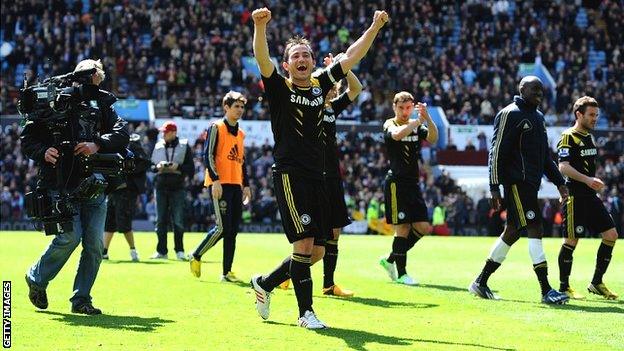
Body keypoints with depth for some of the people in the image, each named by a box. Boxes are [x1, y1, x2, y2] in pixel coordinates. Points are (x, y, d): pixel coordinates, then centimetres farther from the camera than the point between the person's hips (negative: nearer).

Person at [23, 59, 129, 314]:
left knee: (94, 243, -2)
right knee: (70, 236, -16)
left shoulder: (101, 104, 13)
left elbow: (122, 133, 0)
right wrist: (43, 152, -18)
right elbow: (28, 139, 3)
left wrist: (98, 145, -17)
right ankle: (36, 279, 10)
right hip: (62, 185, -4)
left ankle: (81, 299, 10)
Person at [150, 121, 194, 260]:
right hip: (161, 186, 3)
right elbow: (151, 166, 15)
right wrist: (157, 167, -6)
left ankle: (179, 250, 1)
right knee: (161, 220, 4)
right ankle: (161, 251, 8)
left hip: (177, 187, -3)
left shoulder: (184, 147, 3)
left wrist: (178, 167, -15)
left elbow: (191, 168, 0)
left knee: (178, 220, -5)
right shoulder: (158, 146, 12)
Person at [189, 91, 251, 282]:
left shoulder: (240, 133, 20)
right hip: (220, 184, -7)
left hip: (236, 185, 7)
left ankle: (227, 272, 4)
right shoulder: (216, 128, -2)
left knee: (232, 230, 3)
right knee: (222, 227, -14)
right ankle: (196, 256, 3)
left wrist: (246, 185, 17)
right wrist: (215, 179, -18)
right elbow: (208, 155, -10)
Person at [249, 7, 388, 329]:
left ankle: (265, 283, 27)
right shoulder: (279, 88, -1)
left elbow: (351, 57, 16)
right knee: (304, 243, -12)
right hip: (289, 175, -6)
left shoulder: (320, 85, 12)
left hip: (316, 178, 6)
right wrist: (260, 26, -35)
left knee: (317, 250, 8)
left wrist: (374, 27, 9)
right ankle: (305, 312, -4)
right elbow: (262, 58, -19)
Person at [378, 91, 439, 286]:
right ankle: (401, 273, 2)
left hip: (413, 183, 7)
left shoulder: (416, 125, 12)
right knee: (402, 228, -8)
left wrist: (427, 118, -22)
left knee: (423, 228, 3)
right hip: (396, 182, -7)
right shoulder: (389, 125, -4)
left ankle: (390, 259, 19)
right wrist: (419, 120, -26)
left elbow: (432, 139, -6)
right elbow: (397, 134, -28)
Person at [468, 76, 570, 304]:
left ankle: (481, 283, 20)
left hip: (531, 183, 9)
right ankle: (546, 290, -16)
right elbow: (497, 152, -11)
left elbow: (545, 156, 27)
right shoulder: (510, 114, -8)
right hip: (516, 182, -9)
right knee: (534, 229, -13)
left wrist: (559, 182, 20)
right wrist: (495, 188, -15)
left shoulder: (538, 117, 20)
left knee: (512, 232, 11)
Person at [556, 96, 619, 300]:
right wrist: (587, 179, -28)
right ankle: (564, 287, 5)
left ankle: (596, 283, 11)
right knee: (571, 241, -6)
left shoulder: (589, 137, 18)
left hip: (590, 196, 9)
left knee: (611, 234, 3)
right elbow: (563, 167, -19)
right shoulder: (568, 137, -9)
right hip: (574, 197, -9)